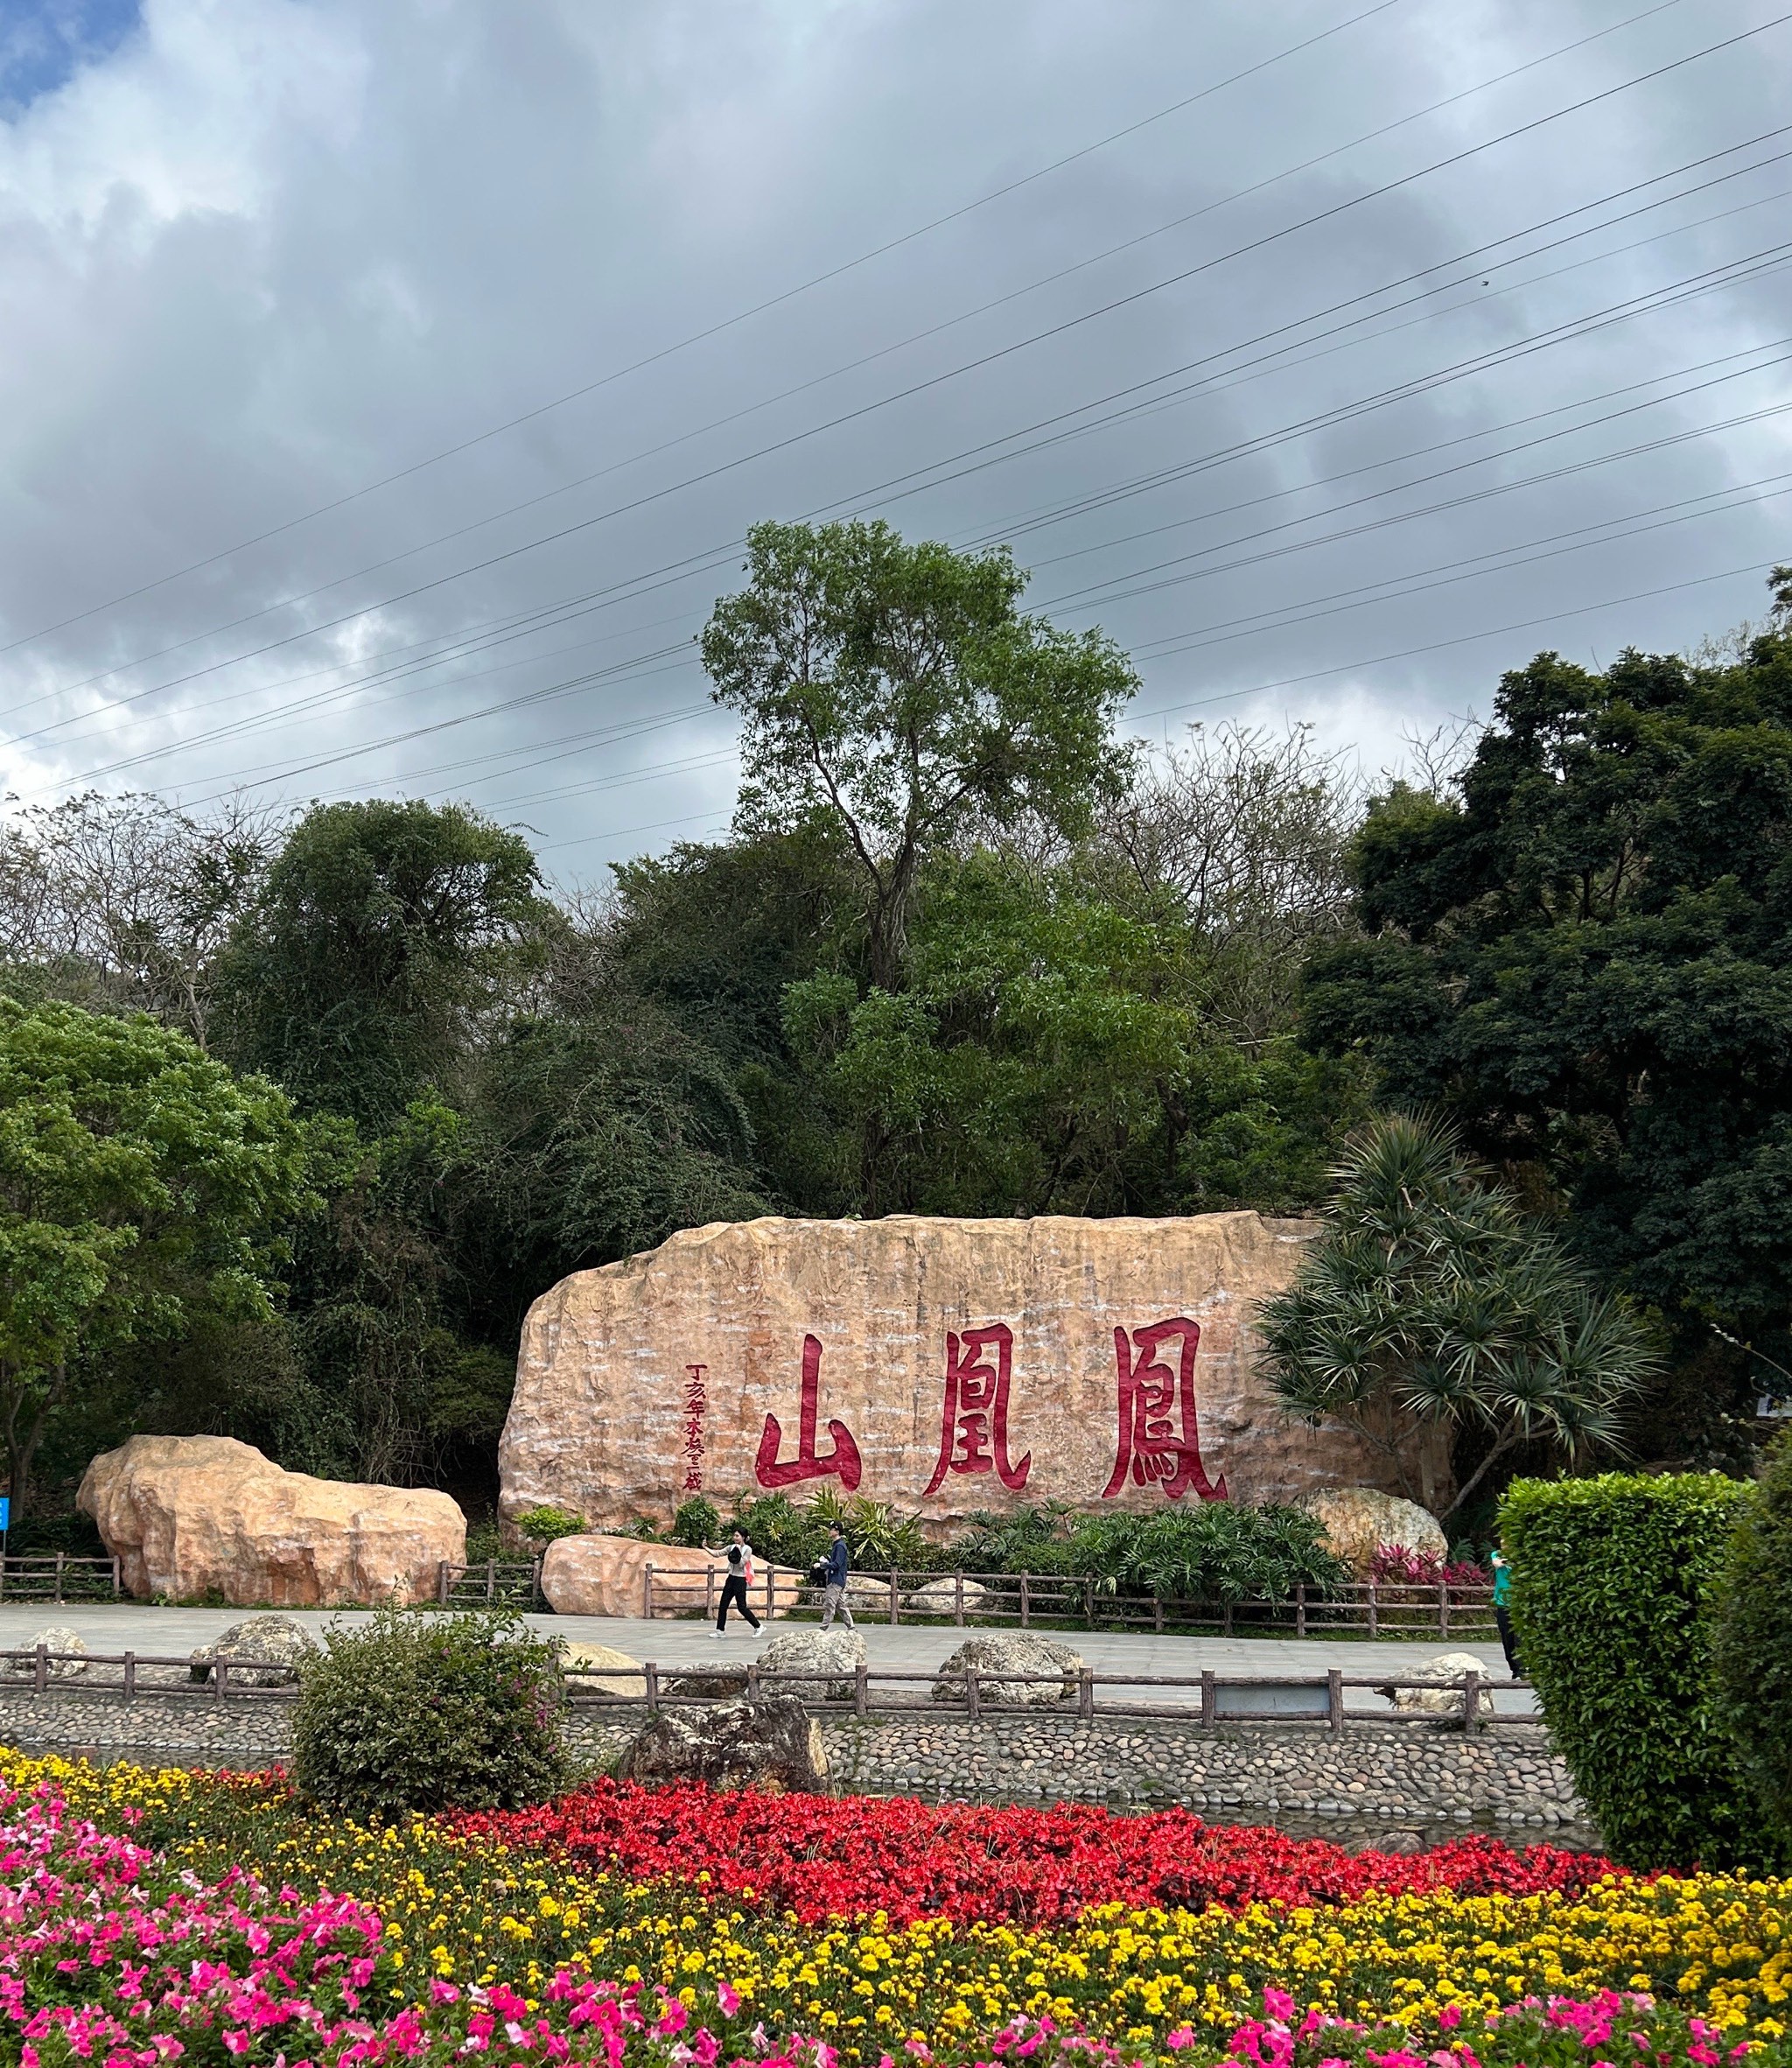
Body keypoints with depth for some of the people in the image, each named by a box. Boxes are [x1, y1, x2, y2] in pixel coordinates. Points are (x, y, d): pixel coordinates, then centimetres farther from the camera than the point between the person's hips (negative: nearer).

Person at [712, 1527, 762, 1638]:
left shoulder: (748, 1549, -10)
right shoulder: (732, 1547, 6)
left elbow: (741, 1564, -17)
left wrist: (737, 1552, -21)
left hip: (740, 1580, -7)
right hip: (731, 1578, 7)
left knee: (742, 1606, -6)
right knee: (723, 1605, 4)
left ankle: (758, 1627, 7)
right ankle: (720, 1631, 9)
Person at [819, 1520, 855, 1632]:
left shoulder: (840, 1546, -15)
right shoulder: (835, 1545, 17)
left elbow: (837, 1564, -22)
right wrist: (826, 1562, 10)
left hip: (836, 1581, -10)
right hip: (834, 1580, 10)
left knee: (829, 1605, -9)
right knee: (841, 1605, 12)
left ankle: (824, 1628, -9)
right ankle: (851, 1627, 15)